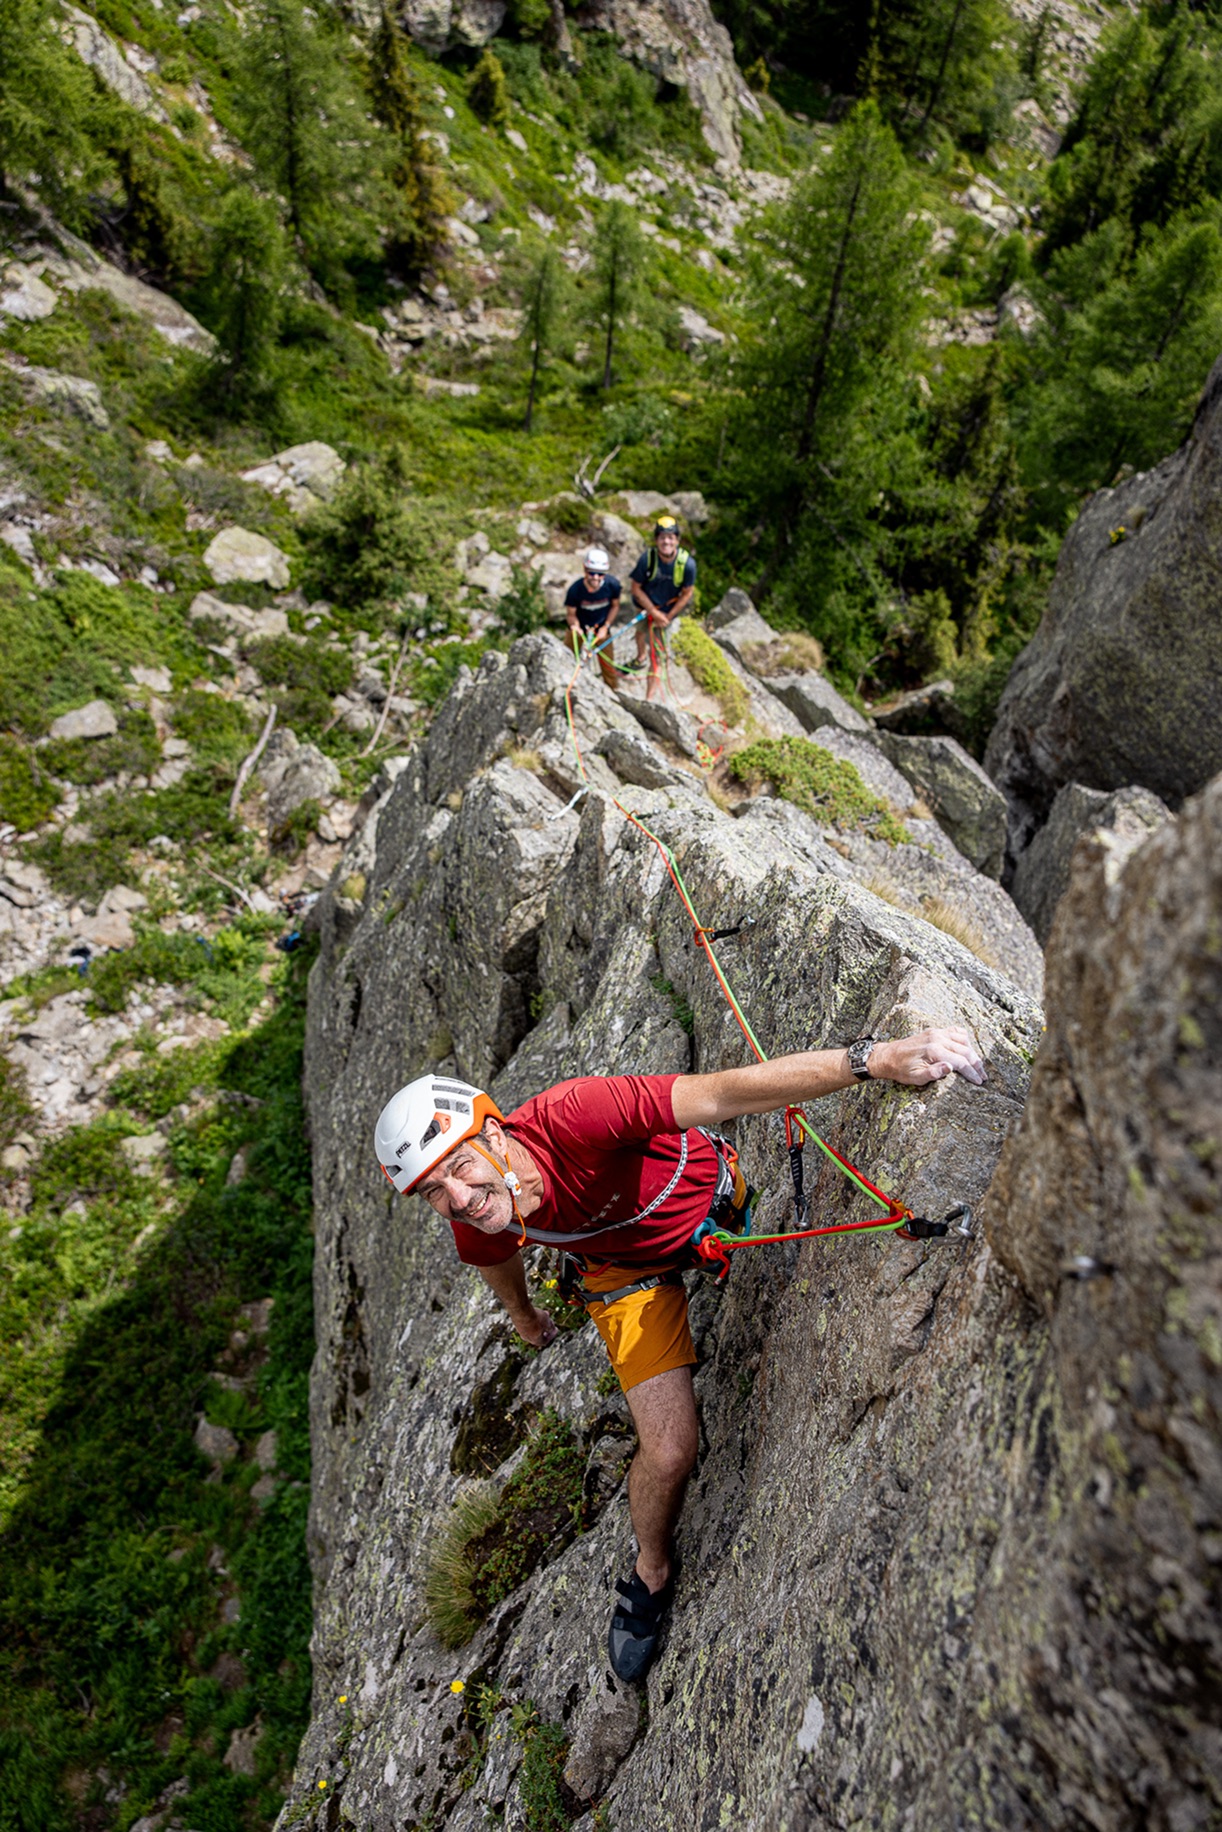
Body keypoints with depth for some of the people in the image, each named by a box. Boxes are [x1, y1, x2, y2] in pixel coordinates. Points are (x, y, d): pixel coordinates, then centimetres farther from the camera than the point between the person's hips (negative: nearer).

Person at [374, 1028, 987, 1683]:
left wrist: (870, 1058, -59)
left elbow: (720, 1095, -50)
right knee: (668, 1450, -6)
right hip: (632, 1270, 1)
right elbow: (497, 1257, -1)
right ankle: (651, 1575, 23)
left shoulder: (567, 1117, -44)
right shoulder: (476, 1228, -27)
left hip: (707, 1193, -1)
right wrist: (525, 1317, 21)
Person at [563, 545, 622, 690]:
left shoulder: (612, 584, -29)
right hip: (579, 628, -1)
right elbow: (571, 613, -18)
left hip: (601, 629, 1)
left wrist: (606, 626, -16)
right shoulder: (575, 590, -34)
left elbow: (615, 606, -8)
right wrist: (575, 627, -39)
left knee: (608, 666, 11)